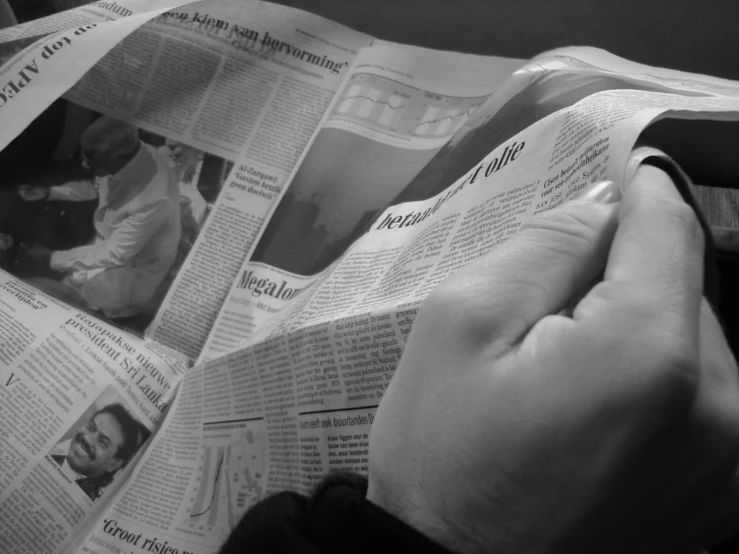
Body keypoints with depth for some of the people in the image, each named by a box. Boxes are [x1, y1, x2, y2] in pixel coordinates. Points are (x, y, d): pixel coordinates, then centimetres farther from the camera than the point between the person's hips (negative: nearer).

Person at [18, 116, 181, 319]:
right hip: (108, 239, 8)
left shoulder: (153, 201, -39)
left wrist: (52, 258, -19)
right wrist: (48, 192, -2)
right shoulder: (126, 152, -17)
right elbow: (97, 187, 8)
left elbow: (112, 256, -26)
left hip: (130, 267, -7)